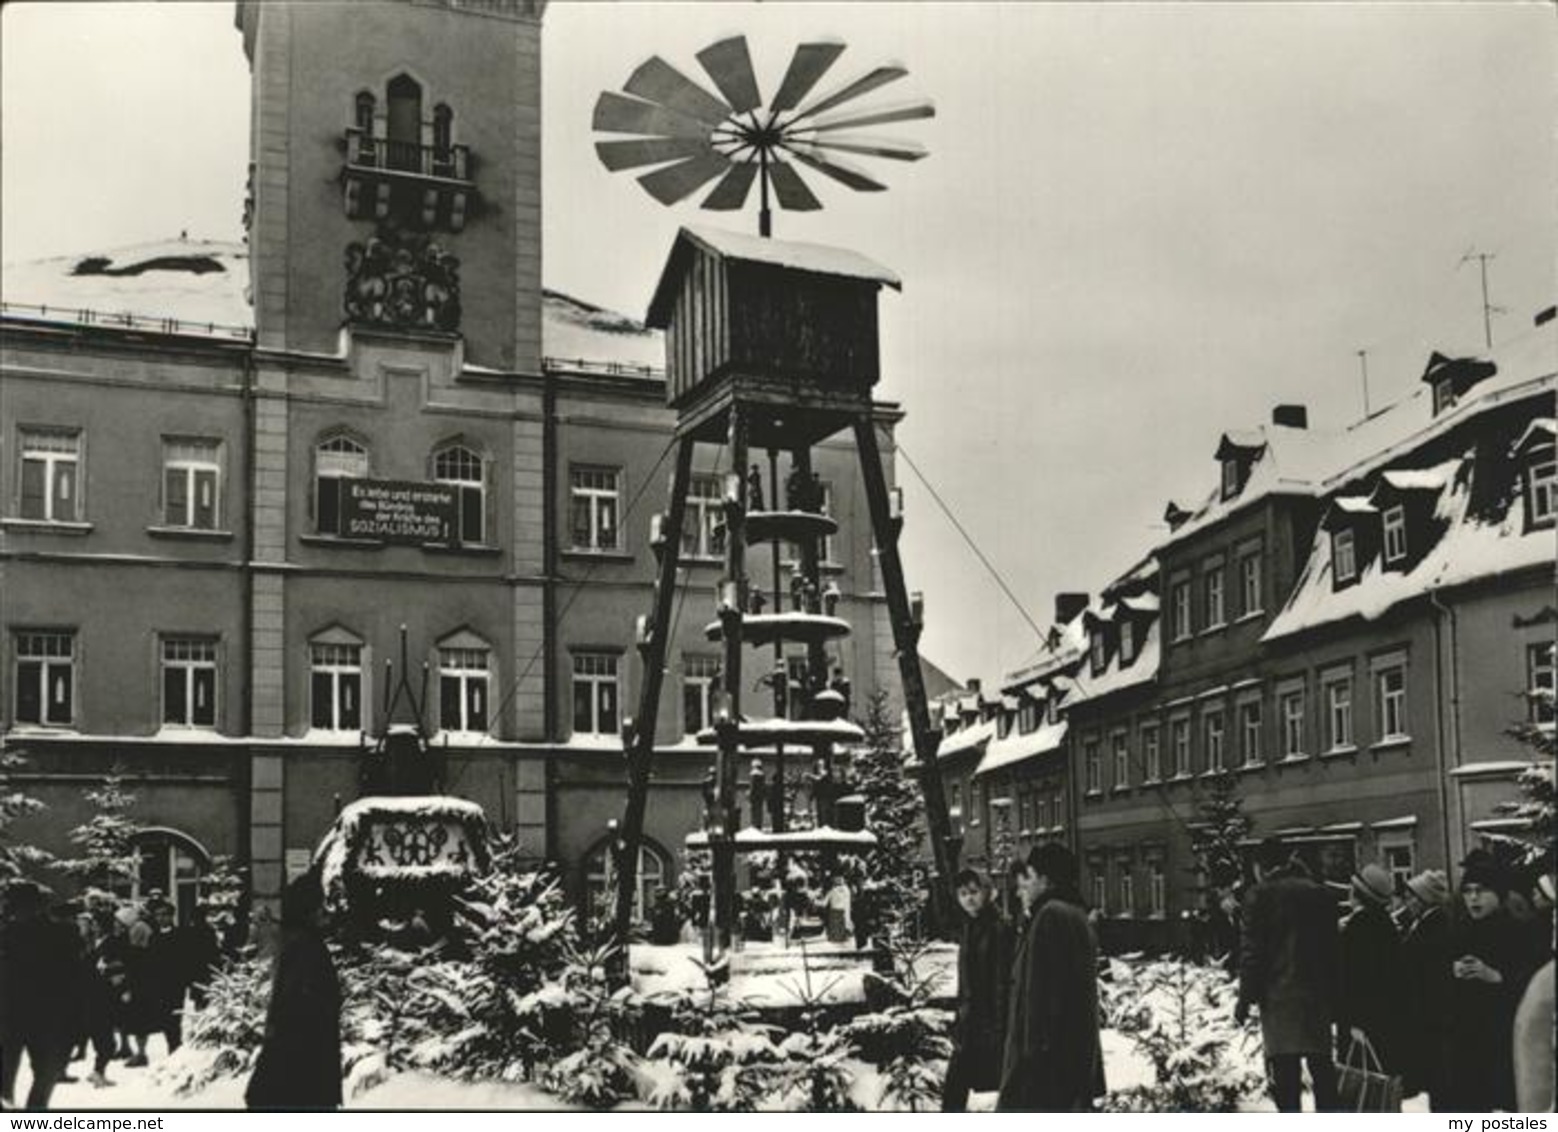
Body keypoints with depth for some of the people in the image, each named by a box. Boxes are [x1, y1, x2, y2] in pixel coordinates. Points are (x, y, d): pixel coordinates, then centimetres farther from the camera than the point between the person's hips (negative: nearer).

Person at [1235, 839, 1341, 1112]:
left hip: (1279, 996, -5)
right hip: (1318, 994, 5)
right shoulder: (1321, 894, 12)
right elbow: (1333, 948, 15)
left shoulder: (1261, 895, -5)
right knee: (1322, 1064, 13)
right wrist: (1333, 999, 18)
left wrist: (1246, 997, -3)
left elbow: (1252, 951, -8)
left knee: (1284, 1069, -4)